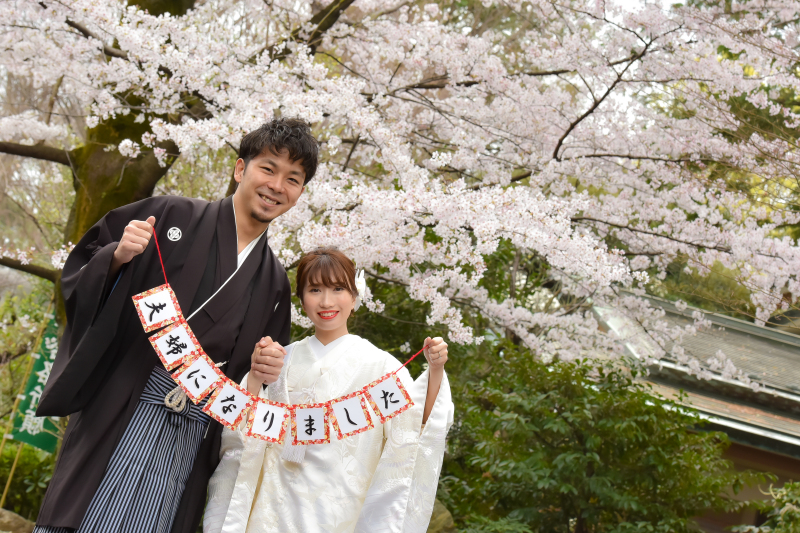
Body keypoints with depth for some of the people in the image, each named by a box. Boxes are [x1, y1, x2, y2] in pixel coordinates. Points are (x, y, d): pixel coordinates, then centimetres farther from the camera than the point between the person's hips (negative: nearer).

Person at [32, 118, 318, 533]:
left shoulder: (274, 283, 14)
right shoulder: (173, 217, 3)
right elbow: (81, 263, 6)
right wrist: (117, 257, -14)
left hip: (191, 437, 3)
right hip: (117, 418, -3)